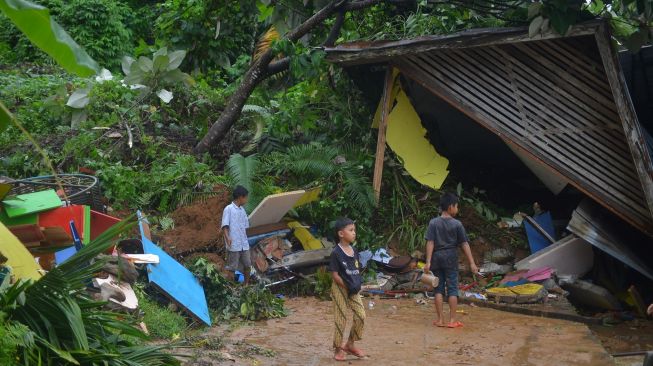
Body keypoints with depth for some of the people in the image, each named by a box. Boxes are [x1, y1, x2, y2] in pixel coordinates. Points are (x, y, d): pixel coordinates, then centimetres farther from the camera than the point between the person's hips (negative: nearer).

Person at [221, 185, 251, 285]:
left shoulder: (242, 210, 14)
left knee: (247, 265, 11)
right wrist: (227, 237, -29)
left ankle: (246, 285, 24)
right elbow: (225, 226, -14)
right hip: (233, 245, -7)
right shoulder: (228, 209, -8)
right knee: (232, 267, 1)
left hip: (244, 244, 7)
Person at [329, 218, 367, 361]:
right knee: (341, 319, 1)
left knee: (361, 316, 4)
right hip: (340, 289, -7)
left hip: (354, 290, 7)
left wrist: (357, 284, -3)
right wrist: (347, 287, -16)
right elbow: (334, 275, -16)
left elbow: (357, 271, 12)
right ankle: (338, 349, 16)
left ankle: (350, 344, 21)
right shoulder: (336, 253, -16)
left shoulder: (354, 251, 6)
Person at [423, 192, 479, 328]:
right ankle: (452, 320, 4)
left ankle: (440, 319, 9)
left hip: (437, 258, 2)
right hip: (451, 259, -2)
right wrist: (472, 263, -3)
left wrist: (428, 262, -8)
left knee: (439, 289, 7)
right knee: (452, 289, 4)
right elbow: (465, 244, -5)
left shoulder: (433, 223, -2)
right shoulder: (457, 224, -5)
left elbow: (430, 243, -7)